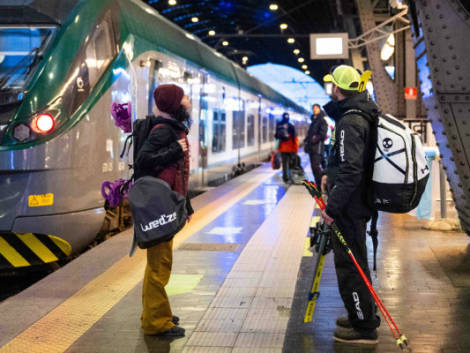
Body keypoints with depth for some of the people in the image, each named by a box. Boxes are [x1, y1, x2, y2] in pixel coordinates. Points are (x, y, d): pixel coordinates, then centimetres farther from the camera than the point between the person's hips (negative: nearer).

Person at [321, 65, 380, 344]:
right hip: (358, 203, 10)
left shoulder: (350, 122, -22)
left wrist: (332, 207, -24)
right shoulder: (362, 116, 11)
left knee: (349, 265, -1)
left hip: (349, 207, -10)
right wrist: (331, 175, 19)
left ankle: (364, 327, 8)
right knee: (355, 261, 21)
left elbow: (351, 171, -28)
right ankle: (365, 315, 34)